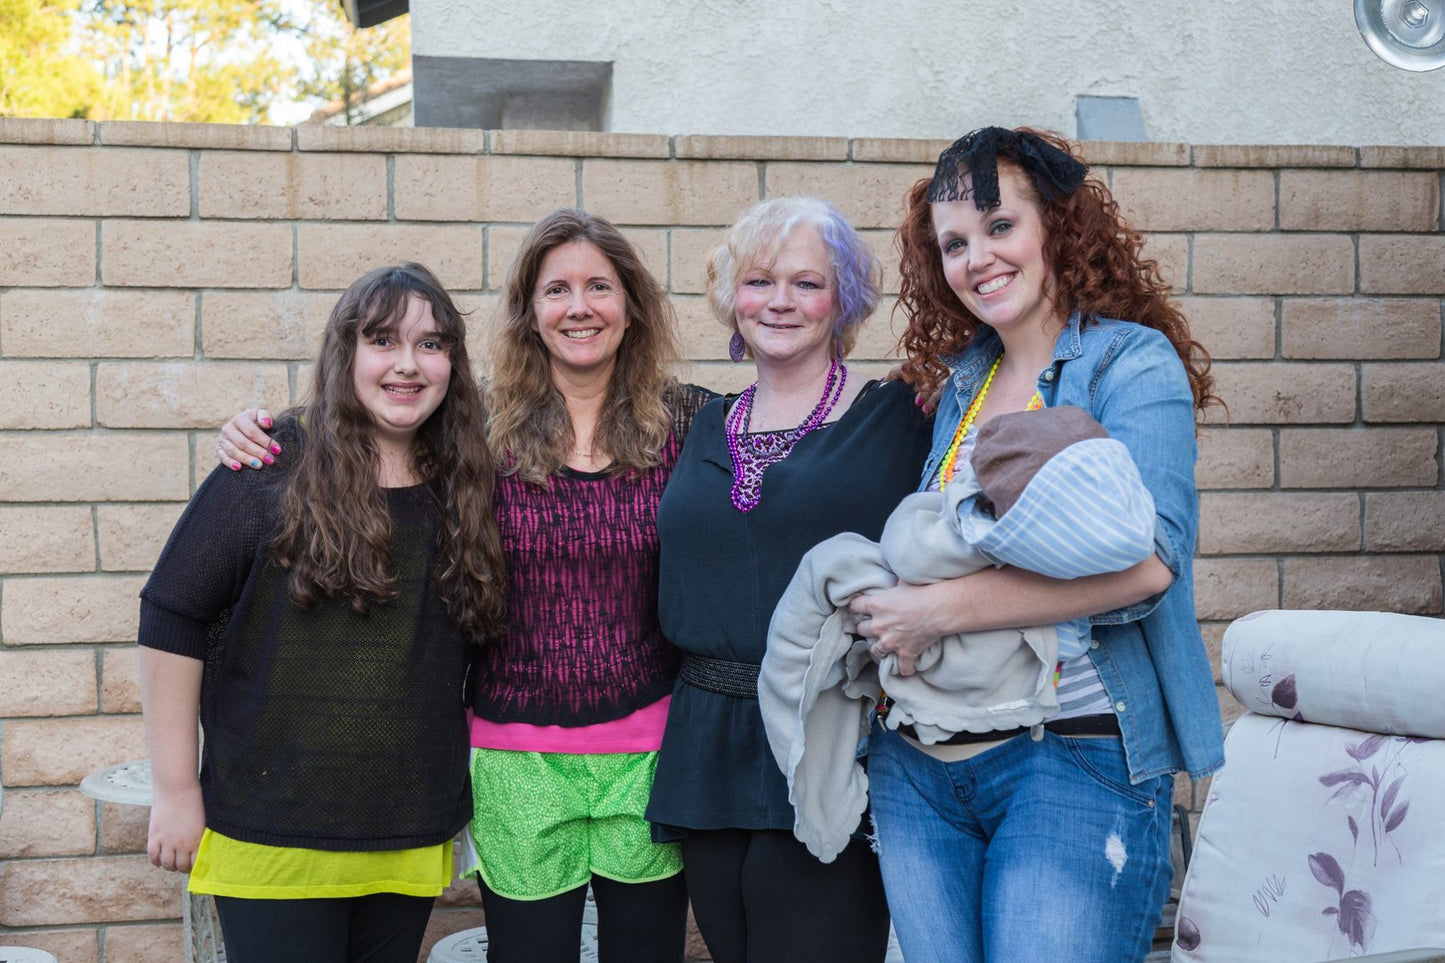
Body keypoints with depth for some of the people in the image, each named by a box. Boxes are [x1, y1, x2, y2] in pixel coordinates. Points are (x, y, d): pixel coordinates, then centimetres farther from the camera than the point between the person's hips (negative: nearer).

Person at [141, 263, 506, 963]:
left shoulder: (462, 485, 5)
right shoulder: (271, 473, -7)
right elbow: (170, 623, -6)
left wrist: (450, 800, 11)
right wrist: (176, 792, -7)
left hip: (411, 841, 4)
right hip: (272, 839, -4)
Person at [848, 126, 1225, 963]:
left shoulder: (1133, 363, -5)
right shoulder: (962, 381, 14)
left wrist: (940, 609, -19)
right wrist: (879, 596, -1)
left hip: (1075, 760, -6)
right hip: (919, 764, 6)